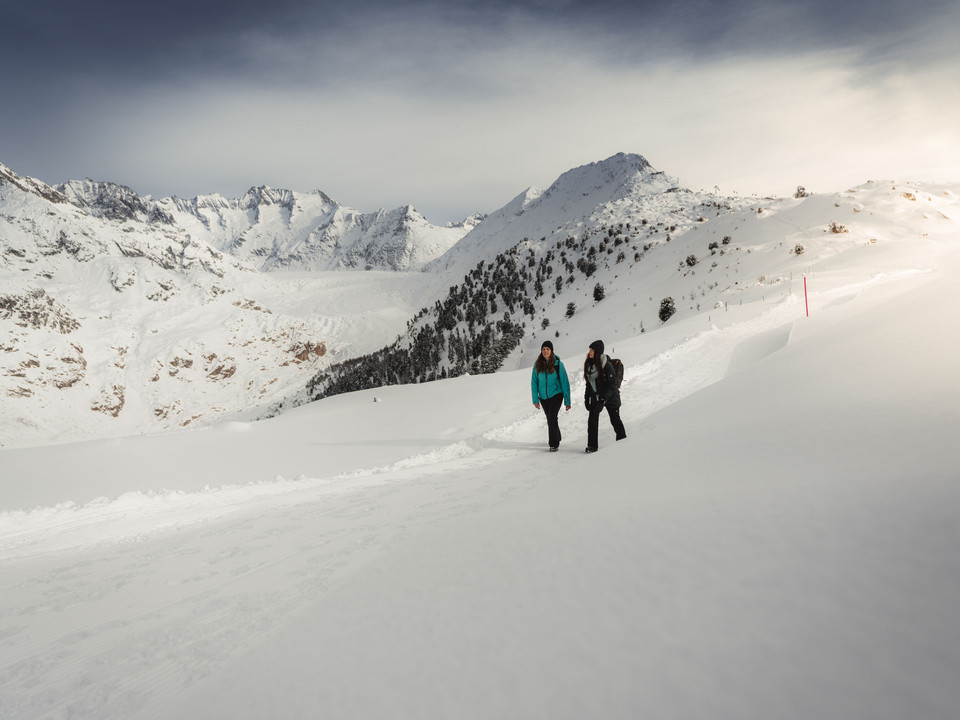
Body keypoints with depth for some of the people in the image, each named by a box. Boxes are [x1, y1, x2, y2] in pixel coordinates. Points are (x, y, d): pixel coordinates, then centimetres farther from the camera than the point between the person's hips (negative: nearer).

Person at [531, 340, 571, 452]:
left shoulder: (558, 364, -10)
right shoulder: (537, 365, -3)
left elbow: (564, 383, -7)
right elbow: (534, 382, 2)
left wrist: (567, 401, -7)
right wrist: (535, 399, -4)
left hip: (556, 395, -4)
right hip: (543, 397, 4)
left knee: (552, 418, -16)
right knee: (550, 419, 14)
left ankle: (554, 444, -8)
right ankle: (557, 438, 35)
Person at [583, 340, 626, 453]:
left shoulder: (607, 365, -18)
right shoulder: (589, 364, 3)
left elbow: (612, 384, -18)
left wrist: (604, 398, -25)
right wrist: (587, 397, 9)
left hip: (610, 397, -5)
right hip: (595, 397, 5)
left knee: (615, 420, 8)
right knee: (592, 420, -7)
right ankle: (592, 445, -1)